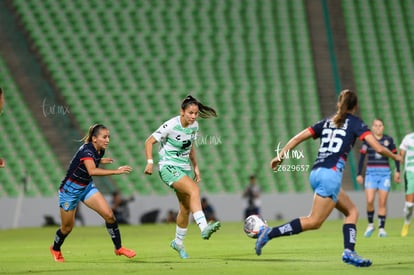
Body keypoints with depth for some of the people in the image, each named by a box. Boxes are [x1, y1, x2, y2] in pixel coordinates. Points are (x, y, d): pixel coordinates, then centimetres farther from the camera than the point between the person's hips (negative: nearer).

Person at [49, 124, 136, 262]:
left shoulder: (100, 151, -6)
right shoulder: (86, 150, -31)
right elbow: (92, 171, -50)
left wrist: (100, 160, 8)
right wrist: (116, 171, -55)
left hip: (87, 187, 7)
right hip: (70, 190, -7)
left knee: (109, 215, -11)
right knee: (67, 227, 9)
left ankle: (118, 248, 2)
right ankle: (55, 249, 39)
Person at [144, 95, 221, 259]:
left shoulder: (194, 126, 3)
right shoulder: (171, 126, -17)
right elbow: (149, 141, -11)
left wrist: (195, 167, 18)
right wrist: (150, 162, -19)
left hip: (184, 168, 7)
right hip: (168, 167, -7)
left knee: (186, 208, 7)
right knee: (194, 189, -31)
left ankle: (178, 242, 27)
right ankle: (204, 228, -42)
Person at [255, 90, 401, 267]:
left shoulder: (327, 122, 20)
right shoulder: (355, 123, 4)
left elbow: (298, 137, 13)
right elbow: (378, 148, -3)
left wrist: (280, 155, 17)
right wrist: (395, 156, 15)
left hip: (316, 172, 8)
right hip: (331, 174, -8)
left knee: (352, 211, 14)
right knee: (314, 221, -8)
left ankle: (349, 252, -2)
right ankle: (270, 233, -16)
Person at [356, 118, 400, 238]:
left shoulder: (388, 140, 3)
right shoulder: (367, 140, 2)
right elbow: (362, 158, 6)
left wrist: (397, 171, 3)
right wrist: (359, 174, 3)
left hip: (385, 173, 0)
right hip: (371, 173, 0)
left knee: (382, 203, -2)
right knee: (369, 201, -12)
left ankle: (382, 228, 5)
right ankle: (370, 224, 8)